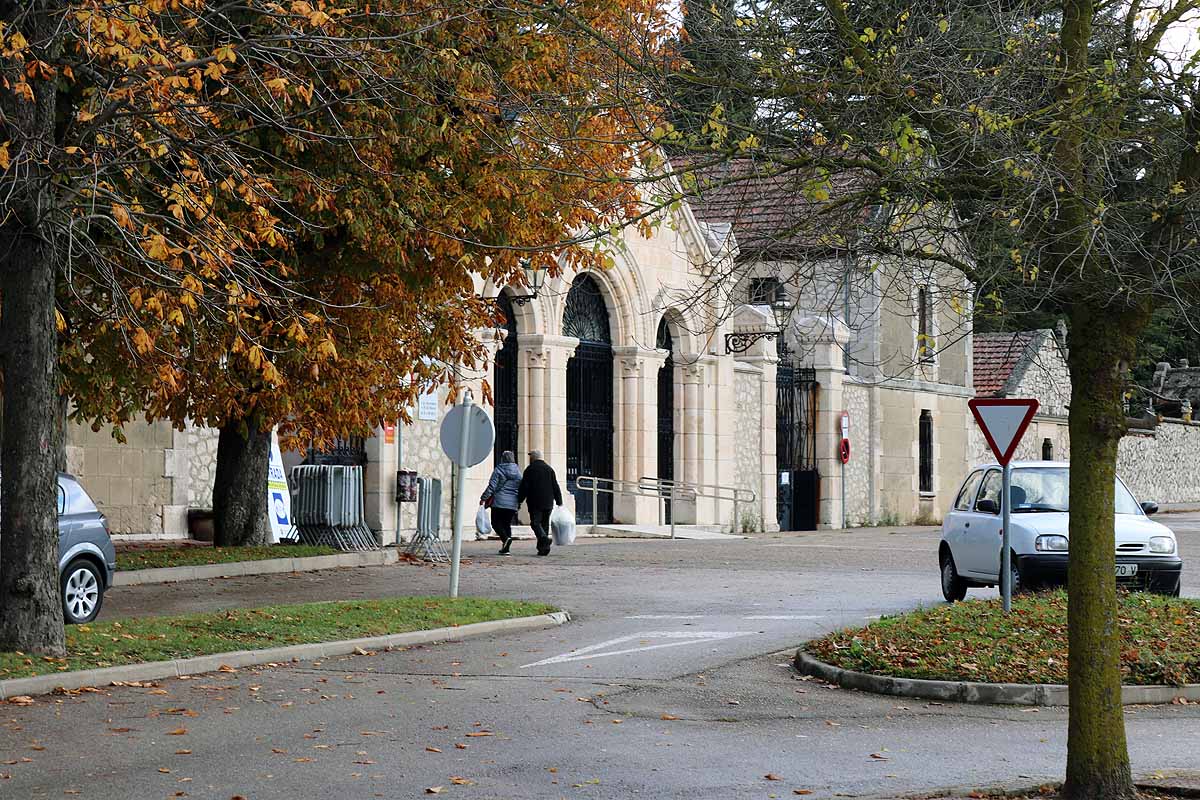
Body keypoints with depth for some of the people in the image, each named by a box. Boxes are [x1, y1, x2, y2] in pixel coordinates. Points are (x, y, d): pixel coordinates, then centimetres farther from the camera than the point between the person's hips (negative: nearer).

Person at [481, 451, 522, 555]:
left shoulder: (498, 470, -6)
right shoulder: (518, 471, 7)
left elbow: (492, 486, -10)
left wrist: (483, 498, -4)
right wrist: (519, 503, 20)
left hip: (499, 502, -4)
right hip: (513, 503, 4)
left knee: (496, 523, 5)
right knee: (507, 524, 12)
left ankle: (505, 538, -21)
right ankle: (505, 548, 6)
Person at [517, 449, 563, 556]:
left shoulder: (529, 469, -3)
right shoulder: (549, 469, 10)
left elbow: (524, 487, -6)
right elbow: (555, 487, 9)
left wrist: (519, 500, 2)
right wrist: (559, 501, 12)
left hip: (535, 503, -5)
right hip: (548, 503, 5)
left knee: (535, 523, -3)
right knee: (545, 524, 9)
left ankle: (544, 539, -29)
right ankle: (542, 548, 6)